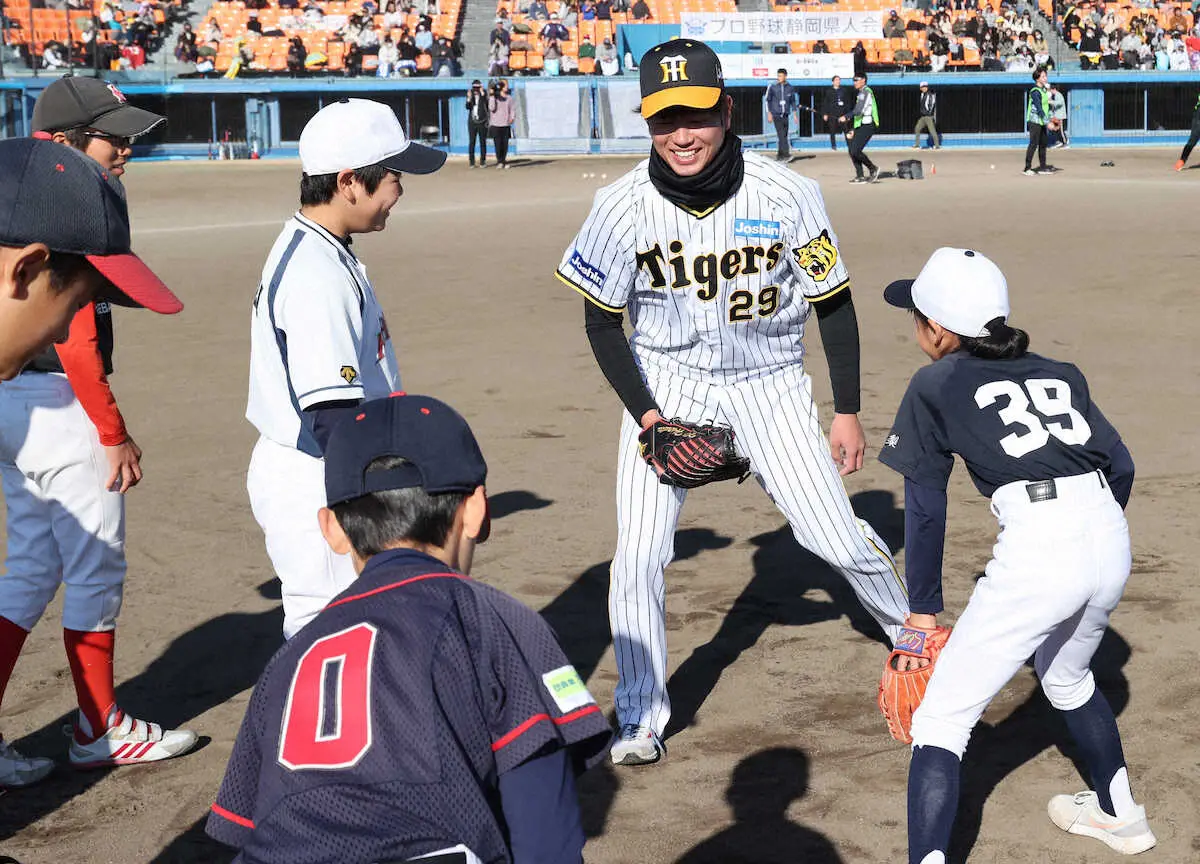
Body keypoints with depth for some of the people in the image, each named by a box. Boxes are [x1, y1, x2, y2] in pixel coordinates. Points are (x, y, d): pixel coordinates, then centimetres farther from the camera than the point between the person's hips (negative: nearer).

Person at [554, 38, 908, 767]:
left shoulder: (787, 196, -18)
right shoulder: (624, 207, -17)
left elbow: (833, 303, -6)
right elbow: (603, 321, -5)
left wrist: (848, 412, -2)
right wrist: (645, 414, -14)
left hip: (768, 384, 0)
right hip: (666, 382, 1)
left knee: (838, 538, 0)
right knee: (639, 554, -9)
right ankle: (641, 718, 11)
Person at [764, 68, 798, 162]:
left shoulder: (790, 88, 6)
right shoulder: (772, 87, -2)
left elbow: (793, 101, 15)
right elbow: (767, 100, 4)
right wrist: (769, 113, -1)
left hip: (786, 115, 3)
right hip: (776, 114, -3)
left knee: (784, 135, 5)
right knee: (781, 134, -14)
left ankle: (780, 153, 15)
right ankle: (786, 152, -18)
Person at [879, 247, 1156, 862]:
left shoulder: (934, 388, 9)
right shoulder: (1058, 374, 22)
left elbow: (925, 509, 7)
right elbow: (1120, 466, 18)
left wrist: (924, 608, 13)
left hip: (1035, 551, -6)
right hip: (1111, 537, 7)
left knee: (941, 719, -1)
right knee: (1066, 677, 35)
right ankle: (1119, 814, 49)